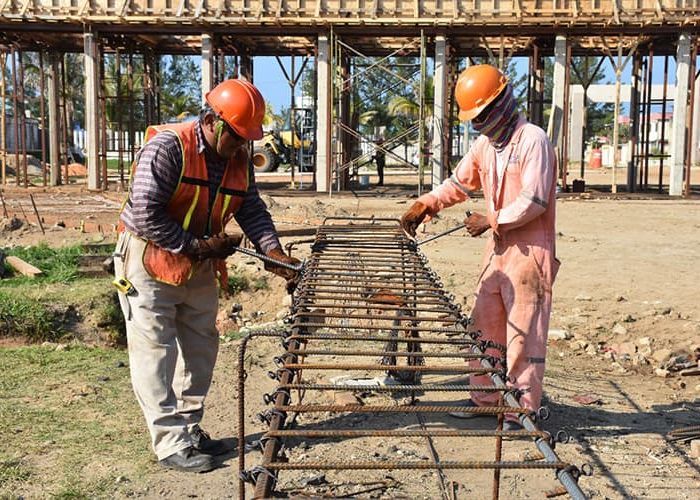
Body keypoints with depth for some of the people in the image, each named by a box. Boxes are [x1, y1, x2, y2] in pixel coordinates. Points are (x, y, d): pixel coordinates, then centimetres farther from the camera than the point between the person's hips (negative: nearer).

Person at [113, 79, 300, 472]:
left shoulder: (239, 159, 0)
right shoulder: (167, 147, -22)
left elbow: (252, 209, 1)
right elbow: (145, 214, -26)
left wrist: (272, 250, -16)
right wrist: (196, 245, -22)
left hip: (200, 265, 8)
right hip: (150, 259, -7)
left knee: (201, 347, 12)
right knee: (156, 350, -3)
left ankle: (189, 428, 26)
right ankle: (171, 443, 4)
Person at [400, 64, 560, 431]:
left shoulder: (533, 141, -13)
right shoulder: (485, 144, 12)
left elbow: (535, 200, -19)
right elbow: (459, 183, 20)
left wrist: (491, 220, -15)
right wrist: (424, 205, 7)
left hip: (529, 253, -8)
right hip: (498, 250, 9)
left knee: (523, 332, -2)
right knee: (485, 325, 13)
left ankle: (523, 408, 9)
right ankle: (484, 397, 25)